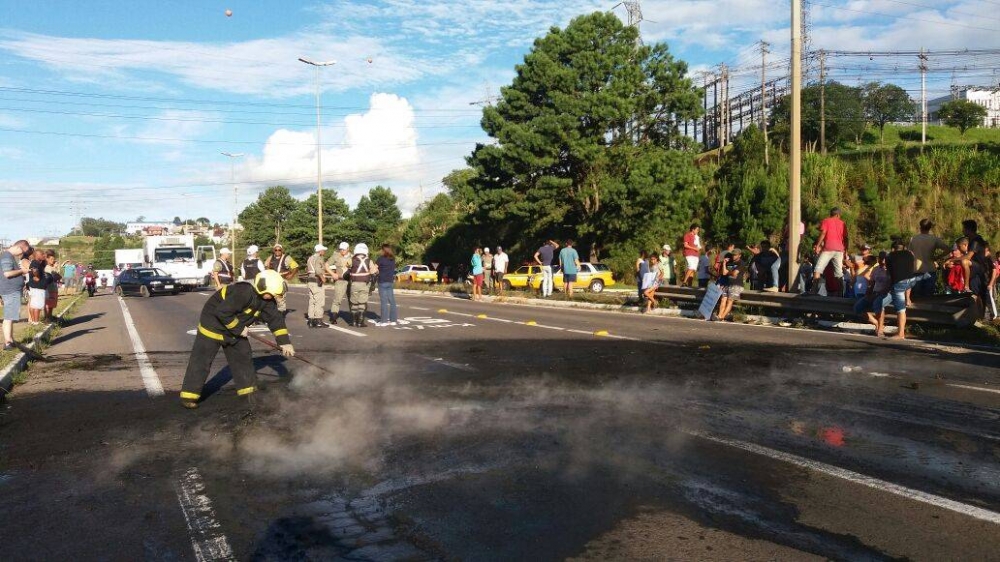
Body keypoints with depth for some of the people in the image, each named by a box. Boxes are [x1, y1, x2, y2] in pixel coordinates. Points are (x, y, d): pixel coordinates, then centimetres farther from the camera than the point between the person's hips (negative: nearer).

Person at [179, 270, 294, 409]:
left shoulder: (266, 300, -7)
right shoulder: (243, 292, -34)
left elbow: (275, 319, -1)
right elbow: (222, 313, -34)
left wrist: (285, 342, -5)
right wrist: (239, 329, -22)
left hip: (235, 330, 9)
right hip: (213, 323, -8)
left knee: (243, 356, 10)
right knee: (201, 360, -6)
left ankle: (249, 390, 22)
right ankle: (188, 395, 0)